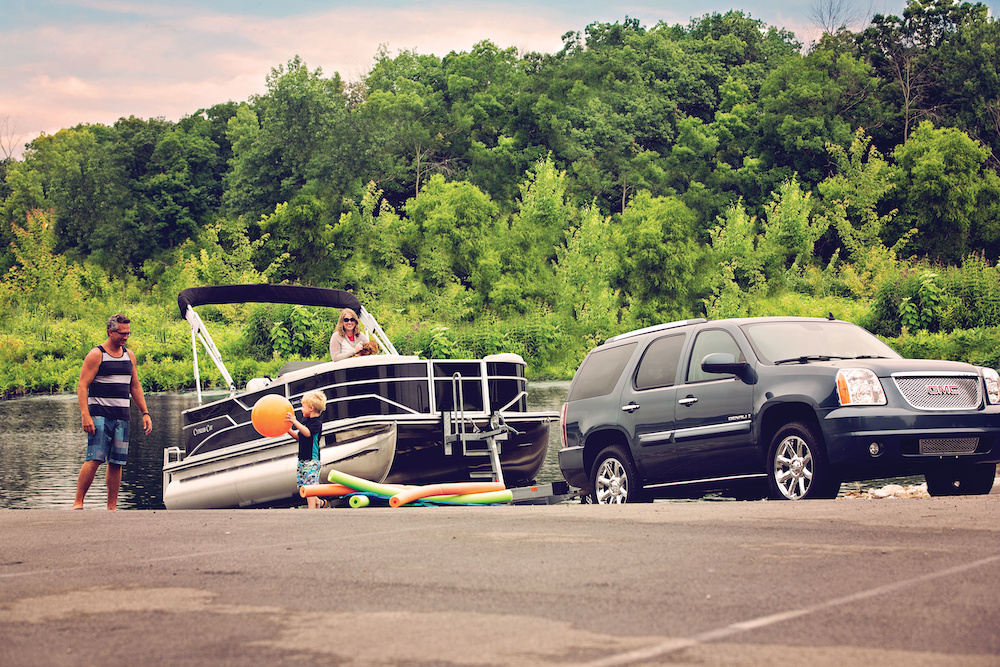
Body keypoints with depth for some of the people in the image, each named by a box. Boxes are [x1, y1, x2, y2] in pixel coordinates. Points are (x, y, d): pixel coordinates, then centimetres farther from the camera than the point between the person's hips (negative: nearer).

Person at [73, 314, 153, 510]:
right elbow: (82, 386, -8)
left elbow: (135, 387, 21)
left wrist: (145, 413, 13)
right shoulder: (96, 355, -3)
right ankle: (78, 504, -11)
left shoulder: (129, 355, 15)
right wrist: (85, 415, -19)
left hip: (122, 416, 6)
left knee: (116, 463, 4)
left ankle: (111, 508, 8)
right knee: (94, 460, -15)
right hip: (99, 414, -6)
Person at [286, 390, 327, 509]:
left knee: (310, 486, -11)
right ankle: (319, 502, 27)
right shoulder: (305, 420, 14)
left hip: (312, 460, -9)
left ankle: (311, 509, -10)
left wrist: (295, 422, -39)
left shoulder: (317, 423, -13)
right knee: (302, 485, 10)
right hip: (302, 459, 9)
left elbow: (307, 433, -31)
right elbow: (299, 437, 21)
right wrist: (288, 430, 9)